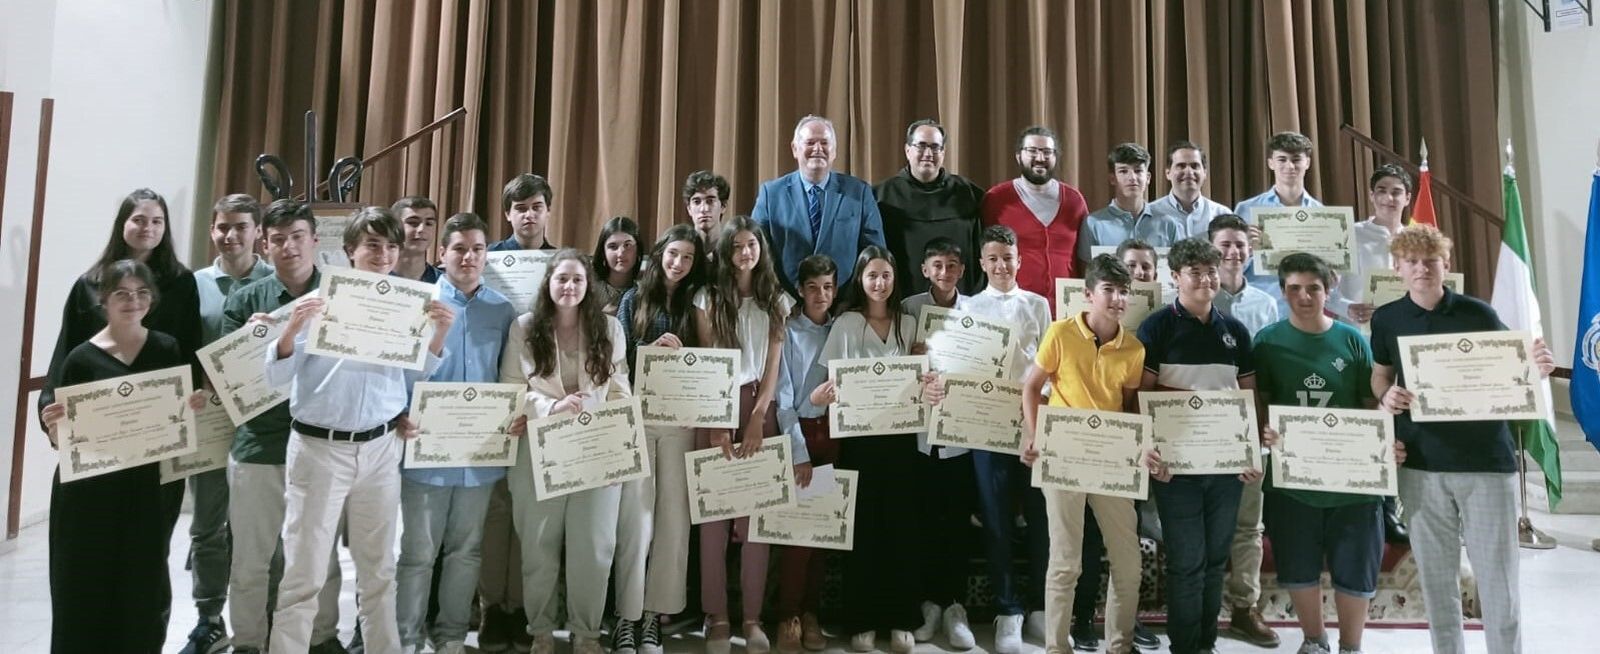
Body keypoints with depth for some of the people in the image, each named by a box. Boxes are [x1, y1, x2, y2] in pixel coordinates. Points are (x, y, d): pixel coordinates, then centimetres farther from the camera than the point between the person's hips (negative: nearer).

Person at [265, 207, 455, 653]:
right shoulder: (319, 301, -5)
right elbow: (276, 377, -5)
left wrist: (439, 335, -5)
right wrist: (292, 329, -22)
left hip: (381, 448, 3)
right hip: (319, 447, -3)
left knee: (378, 568, 15)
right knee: (304, 573, 3)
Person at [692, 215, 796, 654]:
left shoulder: (777, 301, 11)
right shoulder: (708, 298, 6)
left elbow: (773, 364, 4)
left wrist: (757, 419, -8)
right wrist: (718, 423, -11)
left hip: (761, 409, 1)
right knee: (714, 511, -3)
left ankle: (753, 617, 5)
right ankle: (716, 616, 4)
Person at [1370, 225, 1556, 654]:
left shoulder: (1479, 314, -3)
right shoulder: (1386, 319, 2)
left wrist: (1536, 369, -21)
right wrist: (1385, 397, -7)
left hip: (1486, 459, -2)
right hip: (1420, 463, 2)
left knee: (1498, 574, 3)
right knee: (1436, 575, 11)